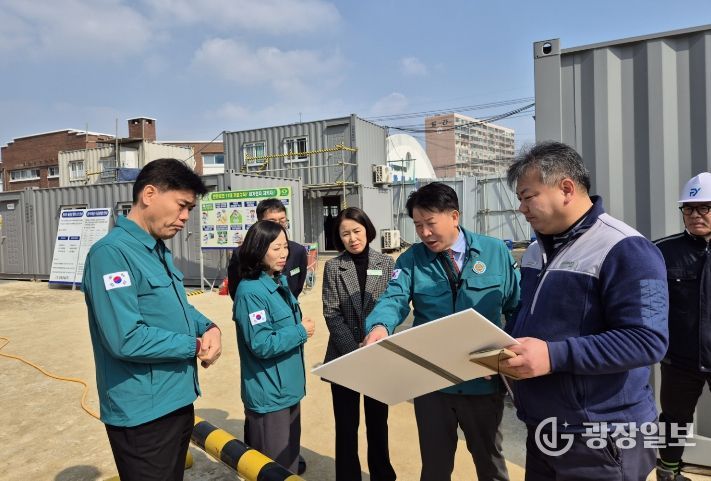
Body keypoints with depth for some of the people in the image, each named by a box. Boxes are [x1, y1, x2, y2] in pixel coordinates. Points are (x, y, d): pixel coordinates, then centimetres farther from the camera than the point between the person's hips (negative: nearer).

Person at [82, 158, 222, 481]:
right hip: (143, 414, -9)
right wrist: (195, 345, -17)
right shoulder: (112, 253, -22)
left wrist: (209, 328, -5)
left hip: (178, 401, 9)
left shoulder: (160, 251, 9)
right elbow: (126, 339, -30)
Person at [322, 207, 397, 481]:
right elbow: (332, 314, -4)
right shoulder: (333, 267, 0)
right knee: (346, 424, 7)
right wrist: (355, 352, -13)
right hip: (344, 358, -1)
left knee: (377, 420, 14)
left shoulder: (386, 264, 2)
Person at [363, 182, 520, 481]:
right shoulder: (411, 260, -3)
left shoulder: (496, 252, -3)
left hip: (485, 381, 0)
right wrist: (380, 326, -39)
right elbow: (394, 299, -18)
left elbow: (518, 307, 1)